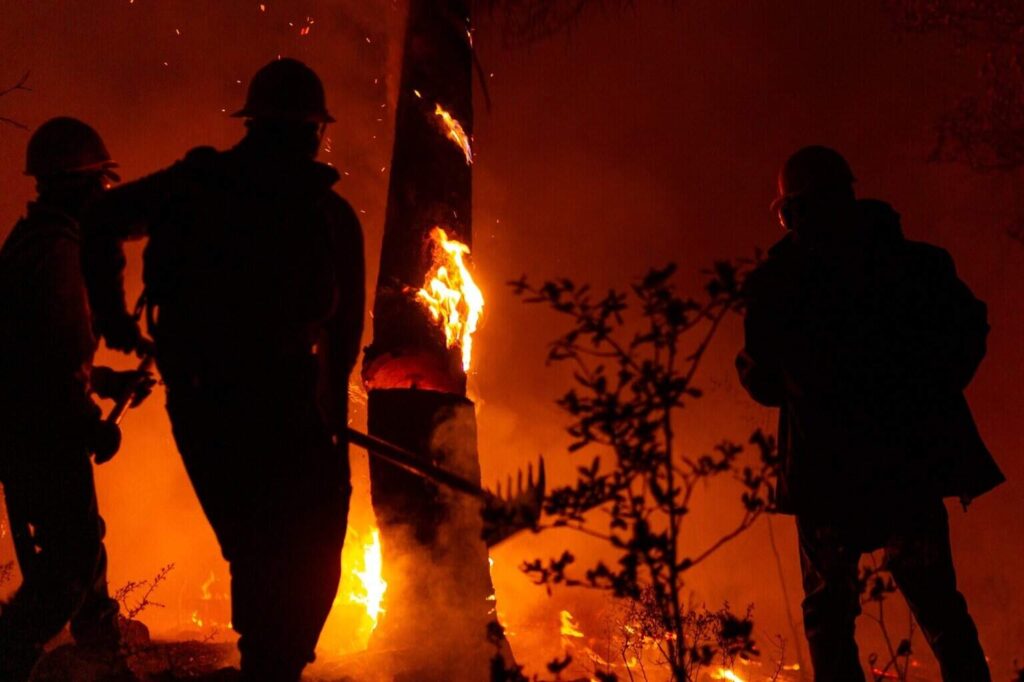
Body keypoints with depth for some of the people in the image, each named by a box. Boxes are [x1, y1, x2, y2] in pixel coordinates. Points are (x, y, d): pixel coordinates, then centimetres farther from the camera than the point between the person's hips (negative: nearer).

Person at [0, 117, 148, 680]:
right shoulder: (55, 248, -19)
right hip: (45, 432, -11)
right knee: (72, 557, -7)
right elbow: (55, 350, -25)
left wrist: (106, 380, 23)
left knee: (79, 545, 23)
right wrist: (92, 423, -16)